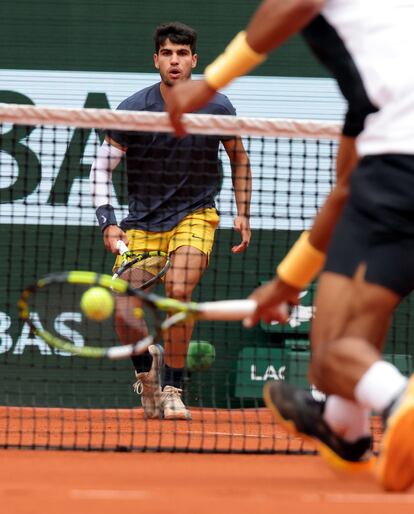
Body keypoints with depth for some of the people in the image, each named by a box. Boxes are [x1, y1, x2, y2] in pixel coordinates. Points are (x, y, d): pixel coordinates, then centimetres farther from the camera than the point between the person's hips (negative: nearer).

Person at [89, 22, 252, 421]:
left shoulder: (216, 107, -6)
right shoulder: (132, 110, -10)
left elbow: (239, 159, 11)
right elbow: (102, 167, -4)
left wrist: (243, 213, 5)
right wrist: (108, 223, -15)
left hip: (195, 215, -1)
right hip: (142, 219, 1)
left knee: (178, 290, -26)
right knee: (124, 308, -12)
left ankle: (172, 388, -9)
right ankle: (146, 365, 22)